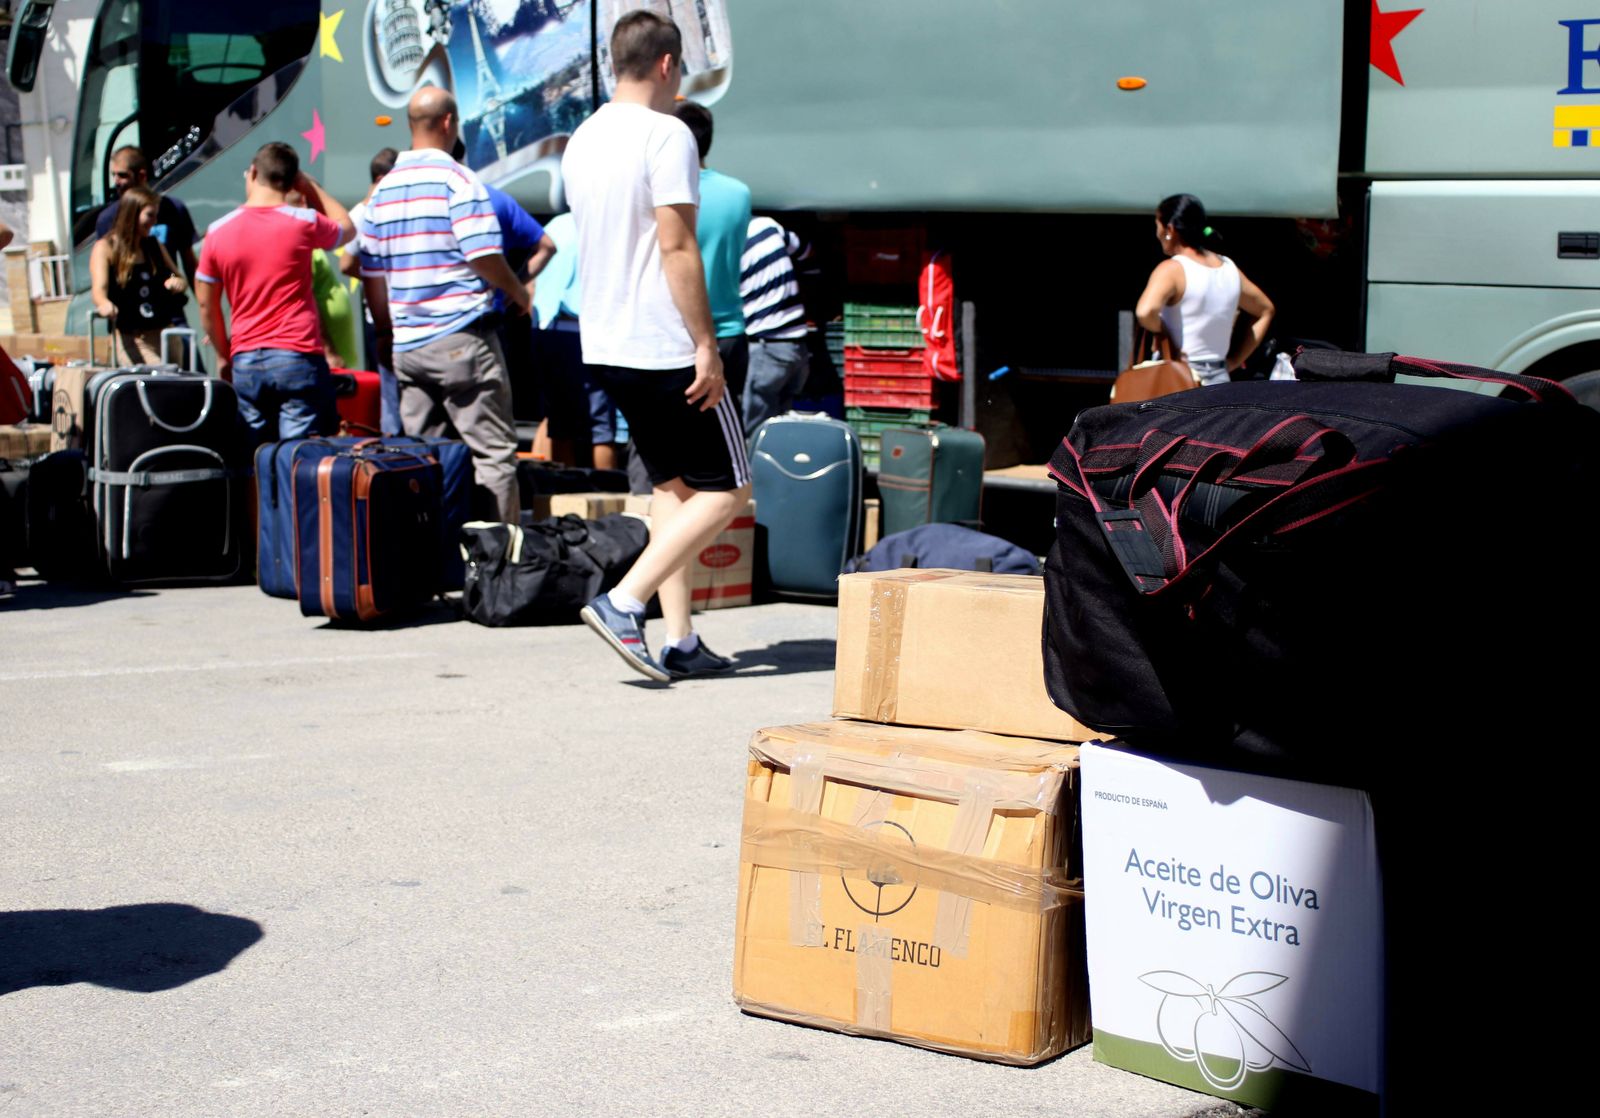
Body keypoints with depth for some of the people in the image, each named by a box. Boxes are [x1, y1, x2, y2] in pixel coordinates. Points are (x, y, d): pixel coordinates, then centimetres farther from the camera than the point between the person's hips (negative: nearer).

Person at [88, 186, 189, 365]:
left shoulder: (156, 247, 16)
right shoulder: (105, 248, 0)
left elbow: (180, 279, 23)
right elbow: (99, 288, -14)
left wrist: (178, 283, -3)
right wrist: (104, 303, -39)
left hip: (165, 334, 5)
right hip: (130, 338, -5)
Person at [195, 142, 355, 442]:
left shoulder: (219, 231, 4)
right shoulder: (303, 222, -3)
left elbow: (206, 305, 10)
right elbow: (346, 228, 19)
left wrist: (225, 356, 22)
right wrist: (309, 186, 21)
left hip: (245, 362, 3)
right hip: (298, 358, -3)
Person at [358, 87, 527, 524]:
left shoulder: (383, 189, 12)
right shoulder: (457, 179, -8)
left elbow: (372, 274, 14)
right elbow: (484, 255, -15)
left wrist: (385, 335, 23)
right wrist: (518, 292, 3)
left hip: (407, 344, 7)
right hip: (462, 337, -7)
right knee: (493, 452, -3)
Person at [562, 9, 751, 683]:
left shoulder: (582, 141, 13)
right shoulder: (666, 134, -13)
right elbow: (676, 247, -19)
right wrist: (707, 345, -16)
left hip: (604, 345, 9)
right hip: (665, 347, -9)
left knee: (672, 484, 15)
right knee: (726, 489, 0)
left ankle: (680, 641, 11)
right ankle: (622, 603, -12)